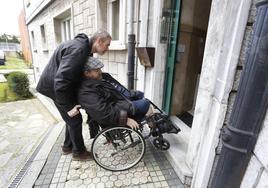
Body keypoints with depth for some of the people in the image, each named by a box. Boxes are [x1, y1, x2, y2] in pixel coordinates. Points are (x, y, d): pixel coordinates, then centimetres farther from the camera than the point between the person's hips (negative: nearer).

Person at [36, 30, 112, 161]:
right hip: (56, 88, -10)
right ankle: (79, 152, 22)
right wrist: (68, 107, -27)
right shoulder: (77, 49, -30)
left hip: (64, 86, 10)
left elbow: (86, 72, 12)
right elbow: (61, 80, -33)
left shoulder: (85, 48, 3)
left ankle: (68, 146, 37)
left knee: (71, 119, 18)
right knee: (75, 119, 1)